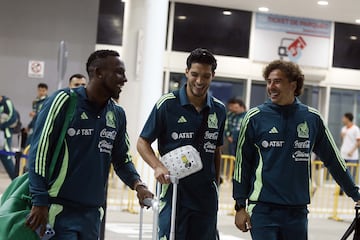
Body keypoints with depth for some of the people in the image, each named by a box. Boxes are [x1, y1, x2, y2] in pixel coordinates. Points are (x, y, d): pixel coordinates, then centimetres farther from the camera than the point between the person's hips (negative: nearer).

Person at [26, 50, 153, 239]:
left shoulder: (117, 115, 10)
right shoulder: (65, 101, -7)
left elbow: (122, 159, 18)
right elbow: (39, 151, -10)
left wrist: (137, 185, -2)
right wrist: (40, 202, -15)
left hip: (92, 212, 6)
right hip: (59, 209, -6)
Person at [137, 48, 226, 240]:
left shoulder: (219, 110, 8)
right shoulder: (167, 104, -5)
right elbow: (142, 142, -2)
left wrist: (216, 184, 15)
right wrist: (158, 167, -19)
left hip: (206, 195, 4)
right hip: (173, 191, -4)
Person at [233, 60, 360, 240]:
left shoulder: (312, 119, 3)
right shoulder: (255, 117, -2)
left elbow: (333, 159, 12)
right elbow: (242, 163, 3)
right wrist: (240, 206, 1)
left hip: (297, 211, 3)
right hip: (262, 210, -2)